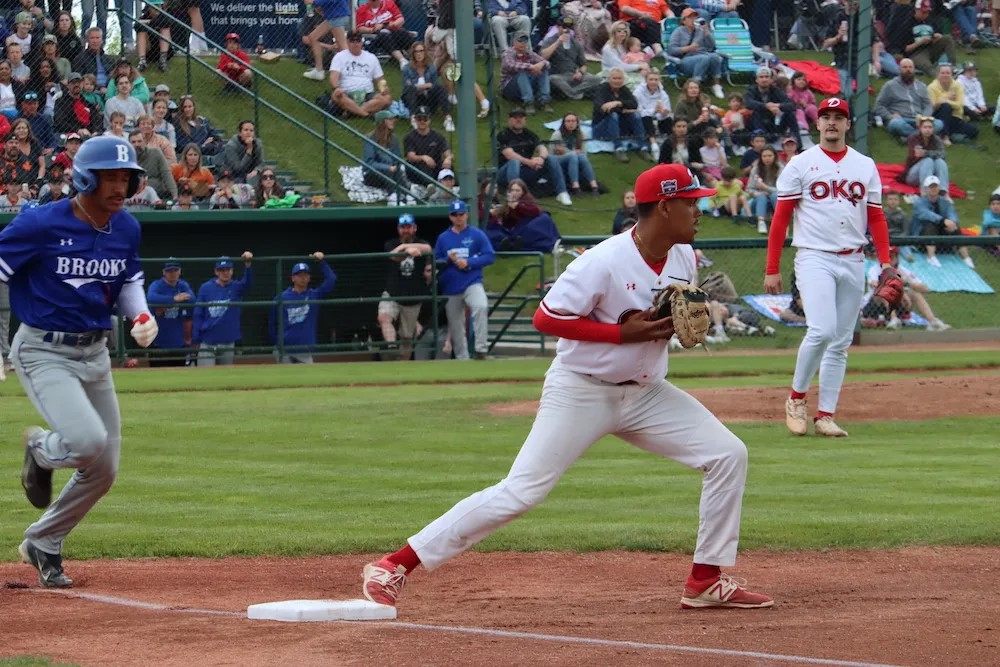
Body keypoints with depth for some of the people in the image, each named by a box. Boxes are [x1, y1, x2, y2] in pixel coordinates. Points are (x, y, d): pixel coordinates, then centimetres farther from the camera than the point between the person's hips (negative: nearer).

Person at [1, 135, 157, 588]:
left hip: (95, 353, 7)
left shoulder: (127, 229, 2)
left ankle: (42, 543, 28)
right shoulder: (40, 225, -17)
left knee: (103, 471, 7)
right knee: (88, 440, -27)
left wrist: (141, 315, -2)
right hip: (44, 352, -7)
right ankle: (41, 450, 10)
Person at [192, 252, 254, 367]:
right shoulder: (205, 288, -1)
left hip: (227, 343, 2)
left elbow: (247, 283, -22)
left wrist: (248, 265, -41)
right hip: (207, 343, -2)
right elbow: (198, 315, 2)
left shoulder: (236, 288, 1)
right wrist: (195, 340, -2)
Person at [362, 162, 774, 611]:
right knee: (521, 492, -12)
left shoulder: (684, 258, 0)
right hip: (579, 392, -7)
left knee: (728, 455, -3)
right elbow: (546, 318, -22)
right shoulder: (605, 262, -23)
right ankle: (395, 566, -8)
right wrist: (624, 333, -26)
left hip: (645, 393, 7)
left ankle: (707, 581, 5)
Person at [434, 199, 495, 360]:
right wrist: (448, 260, -10)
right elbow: (435, 262, 11)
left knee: (481, 307, -32)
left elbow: (490, 256, -3)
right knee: (455, 327, 6)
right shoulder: (443, 238, 10)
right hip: (450, 287, 4)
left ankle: (481, 350, -29)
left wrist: (468, 263, -13)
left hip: (472, 283, -4)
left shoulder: (477, 235, 2)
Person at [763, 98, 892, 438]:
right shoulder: (800, 164, 1)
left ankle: (826, 416, 8)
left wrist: (885, 261, -2)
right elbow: (780, 218, 0)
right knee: (822, 330, -21)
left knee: (841, 343, 4)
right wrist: (772, 269, -6)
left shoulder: (865, 166, 12)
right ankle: (796, 398, -2)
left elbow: (875, 217, 12)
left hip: (852, 262, 4)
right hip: (815, 259, -4)